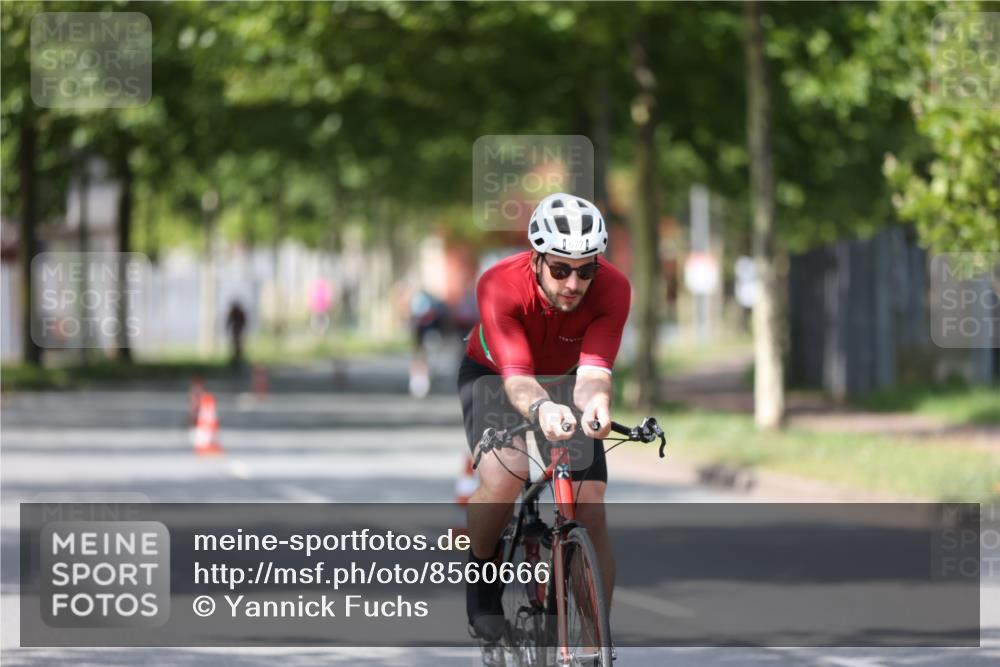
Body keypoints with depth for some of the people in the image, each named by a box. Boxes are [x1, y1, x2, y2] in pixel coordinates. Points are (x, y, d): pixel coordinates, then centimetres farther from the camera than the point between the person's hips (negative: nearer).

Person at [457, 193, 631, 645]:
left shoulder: (613, 289, -30)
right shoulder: (500, 285, -36)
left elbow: (593, 370, -39)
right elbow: (516, 376, -44)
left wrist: (595, 402, -64)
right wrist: (541, 408, -67)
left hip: (565, 380, 2)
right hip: (494, 374, -2)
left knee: (591, 514, -12)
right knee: (501, 480, -31)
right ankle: (483, 574, -1)